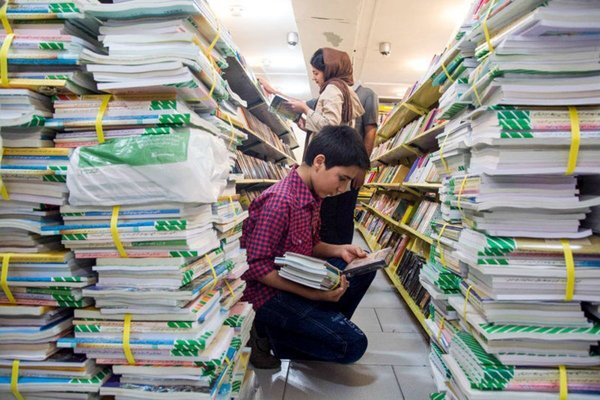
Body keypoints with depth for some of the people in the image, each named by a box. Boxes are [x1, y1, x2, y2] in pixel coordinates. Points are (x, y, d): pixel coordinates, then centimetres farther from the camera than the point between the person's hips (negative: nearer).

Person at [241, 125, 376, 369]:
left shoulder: (313, 196, 2)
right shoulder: (280, 202, -27)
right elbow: (257, 266, -24)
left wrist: (339, 250, -6)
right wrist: (314, 293, -27)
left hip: (298, 279, 9)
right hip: (269, 292, -9)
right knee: (352, 346, -11)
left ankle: (325, 327, 12)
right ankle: (267, 333, 0)